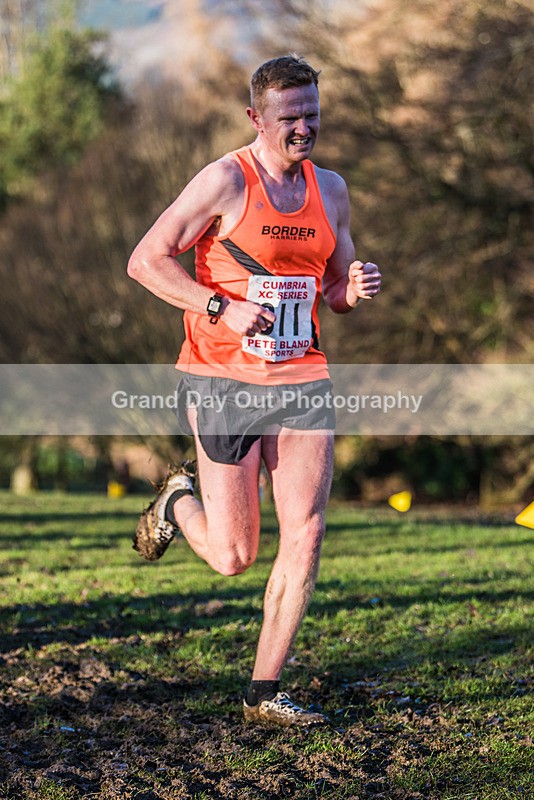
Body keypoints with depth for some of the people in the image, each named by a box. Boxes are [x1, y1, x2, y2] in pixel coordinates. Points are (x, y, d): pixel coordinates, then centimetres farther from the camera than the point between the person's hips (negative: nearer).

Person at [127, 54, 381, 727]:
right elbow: (145, 260, -9)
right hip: (223, 381, -5)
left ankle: (264, 694, 7)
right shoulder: (225, 181, -9)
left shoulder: (331, 191, 10)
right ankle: (177, 501, 34)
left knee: (306, 534, -4)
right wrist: (222, 308, -19)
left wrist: (355, 289, -4)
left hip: (302, 379, 5)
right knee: (232, 558, -1)